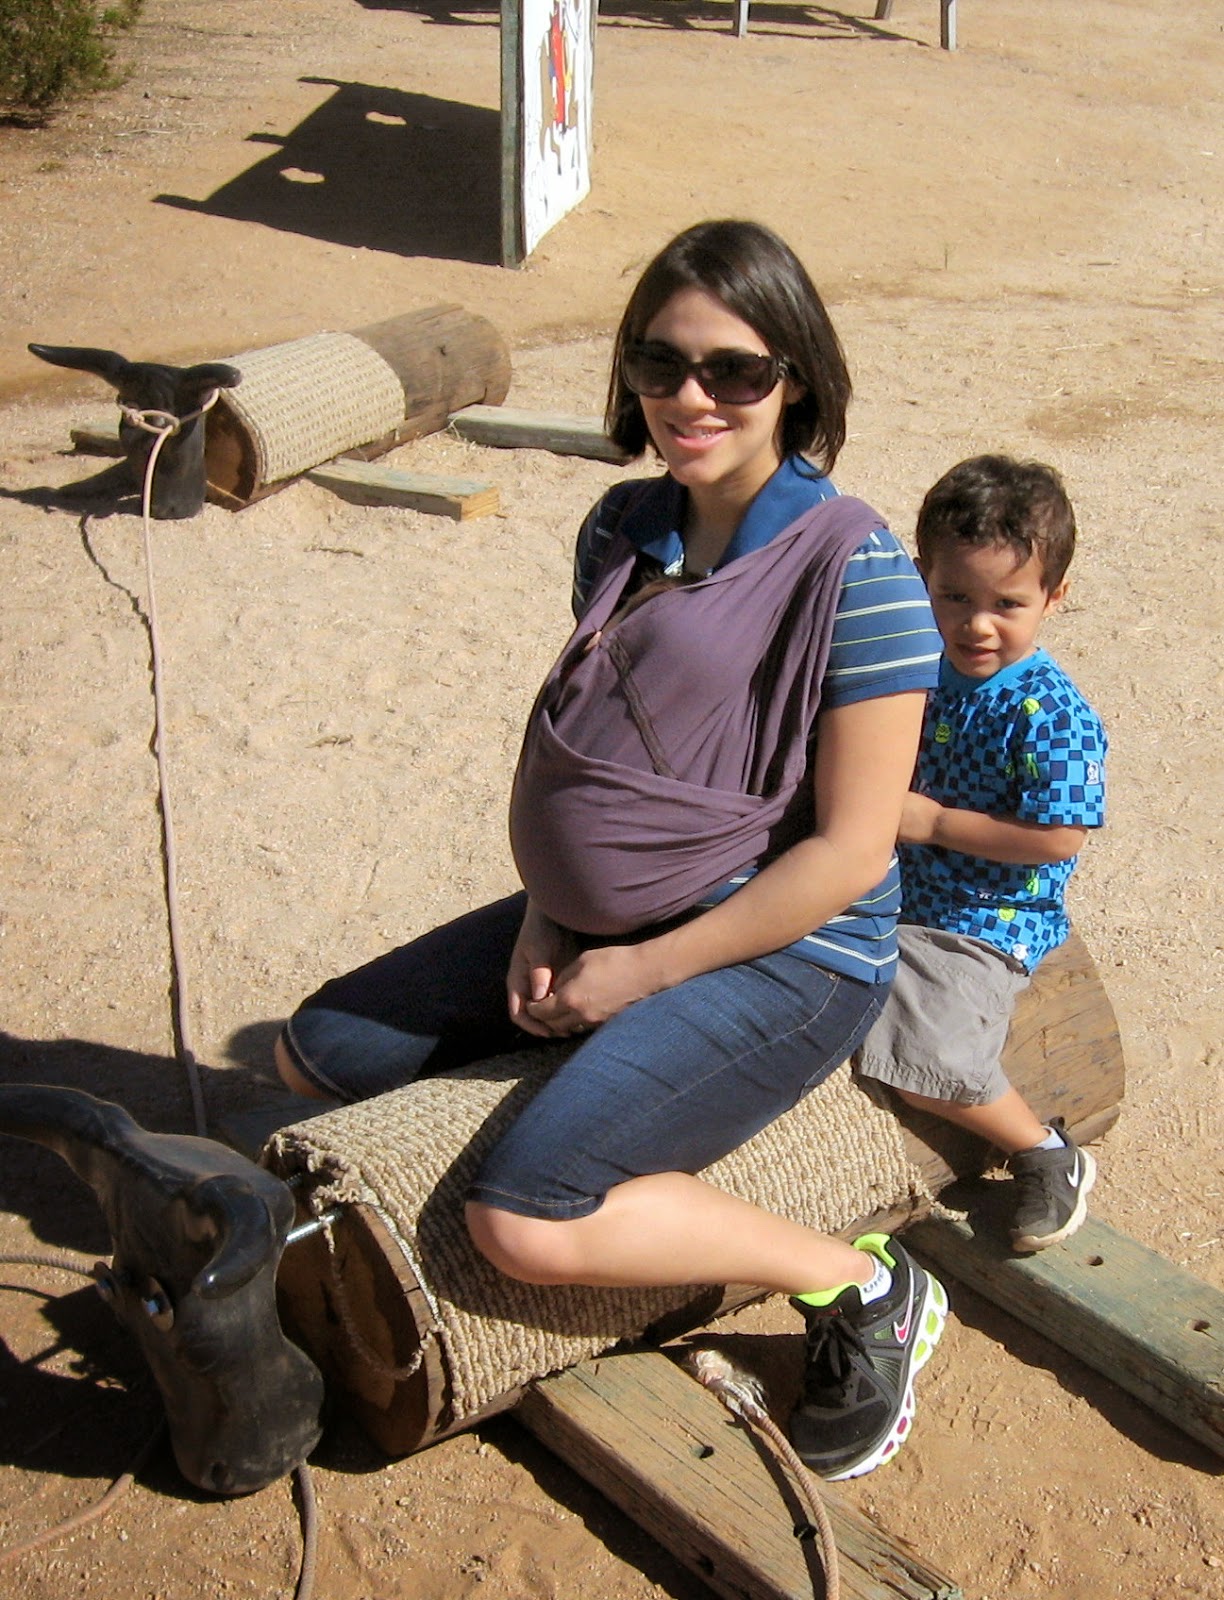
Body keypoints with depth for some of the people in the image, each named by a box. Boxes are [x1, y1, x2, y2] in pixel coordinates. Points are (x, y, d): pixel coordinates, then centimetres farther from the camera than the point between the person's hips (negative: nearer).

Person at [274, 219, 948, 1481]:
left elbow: (850, 851, -19)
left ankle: (862, 1289, -5)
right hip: (596, 927, 8)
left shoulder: (852, 565, -19)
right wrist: (541, 919, -2)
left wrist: (644, 972, -15)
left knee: (527, 1221, -25)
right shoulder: (623, 528, 3)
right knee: (317, 1055, 10)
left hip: (782, 954, -8)